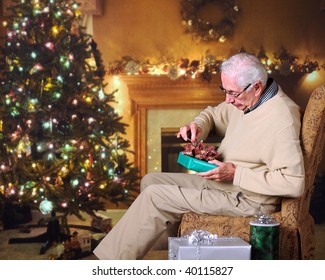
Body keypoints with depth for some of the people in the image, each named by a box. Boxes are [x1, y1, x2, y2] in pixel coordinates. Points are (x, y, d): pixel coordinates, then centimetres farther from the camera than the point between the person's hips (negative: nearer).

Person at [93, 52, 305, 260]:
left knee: (155, 196, -15)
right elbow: (214, 114, 21)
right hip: (223, 181, 10)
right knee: (151, 181, 9)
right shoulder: (245, 99, 2)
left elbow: (294, 183, -30)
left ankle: (111, 265, 0)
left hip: (250, 200, -10)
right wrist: (198, 126, -3)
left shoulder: (280, 119, -25)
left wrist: (236, 173, -27)